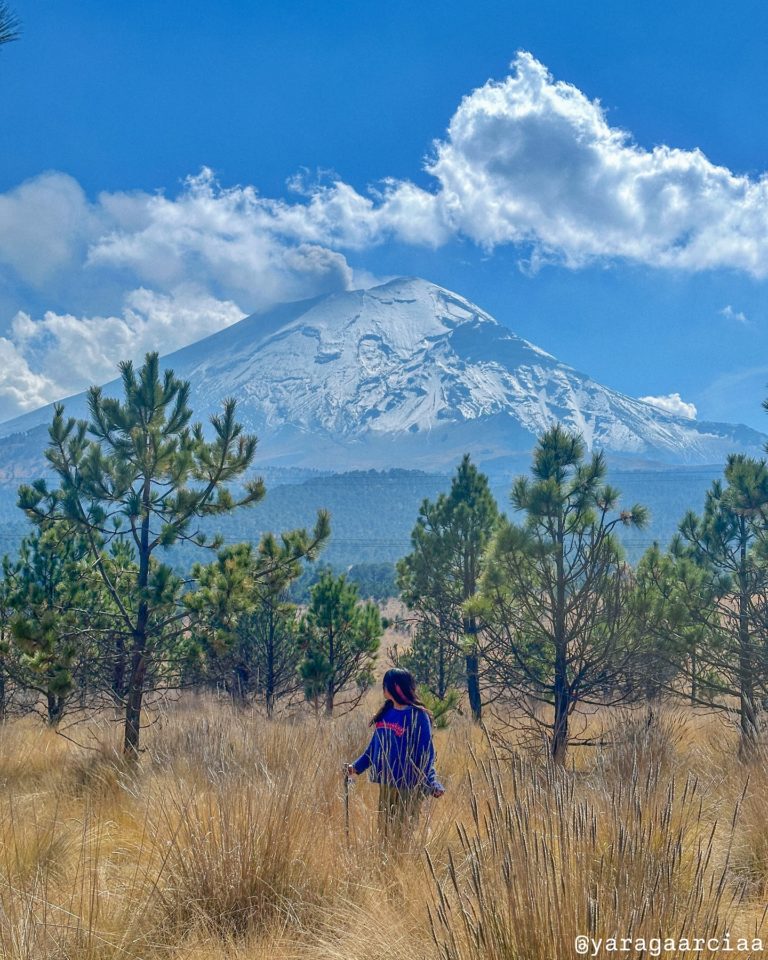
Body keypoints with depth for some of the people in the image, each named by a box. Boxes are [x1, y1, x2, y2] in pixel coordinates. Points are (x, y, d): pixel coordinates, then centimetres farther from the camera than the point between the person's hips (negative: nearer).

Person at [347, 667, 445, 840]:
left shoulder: (418, 716, -12)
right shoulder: (385, 713, 7)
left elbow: (426, 754, -13)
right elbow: (374, 745, 18)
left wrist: (432, 784, -24)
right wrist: (356, 766, 21)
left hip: (408, 786, -7)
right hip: (385, 782, 7)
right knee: (385, 829, 11)